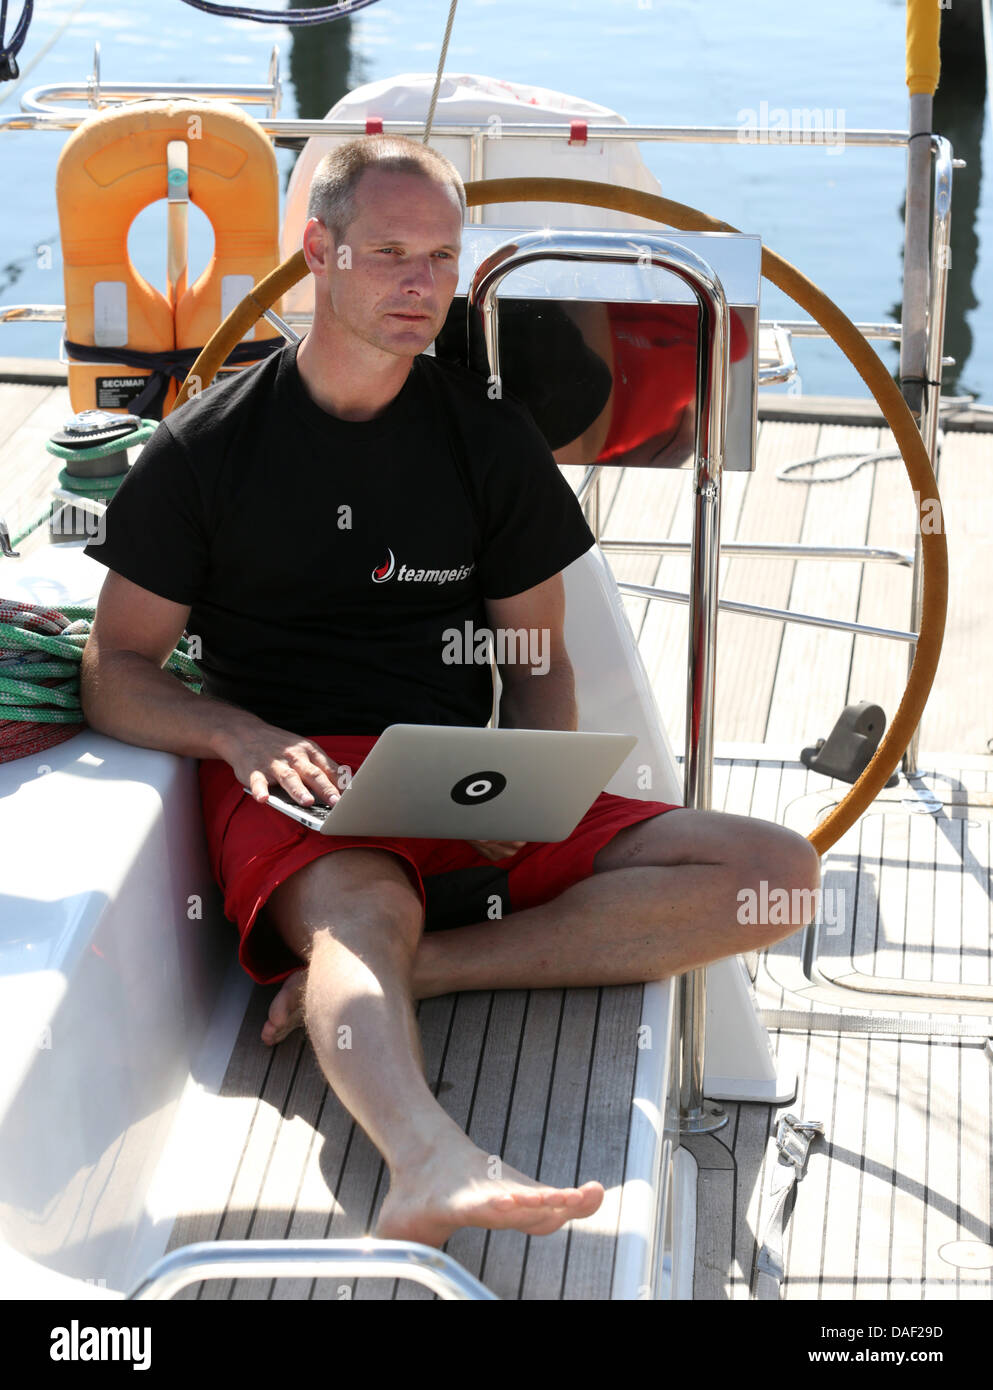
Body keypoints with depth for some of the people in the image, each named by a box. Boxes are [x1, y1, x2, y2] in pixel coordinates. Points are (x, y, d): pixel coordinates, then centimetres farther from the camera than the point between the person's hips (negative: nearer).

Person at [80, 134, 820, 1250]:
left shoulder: (493, 439, 15)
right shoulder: (208, 445, 7)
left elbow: (540, 667, 16)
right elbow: (115, 675, 6)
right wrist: (242, 734, -16)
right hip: (289, 786, -3)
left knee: (778, 873, -17)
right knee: (364, 905, -41)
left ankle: (411, 968, -28)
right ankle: (434, 1167, -70)